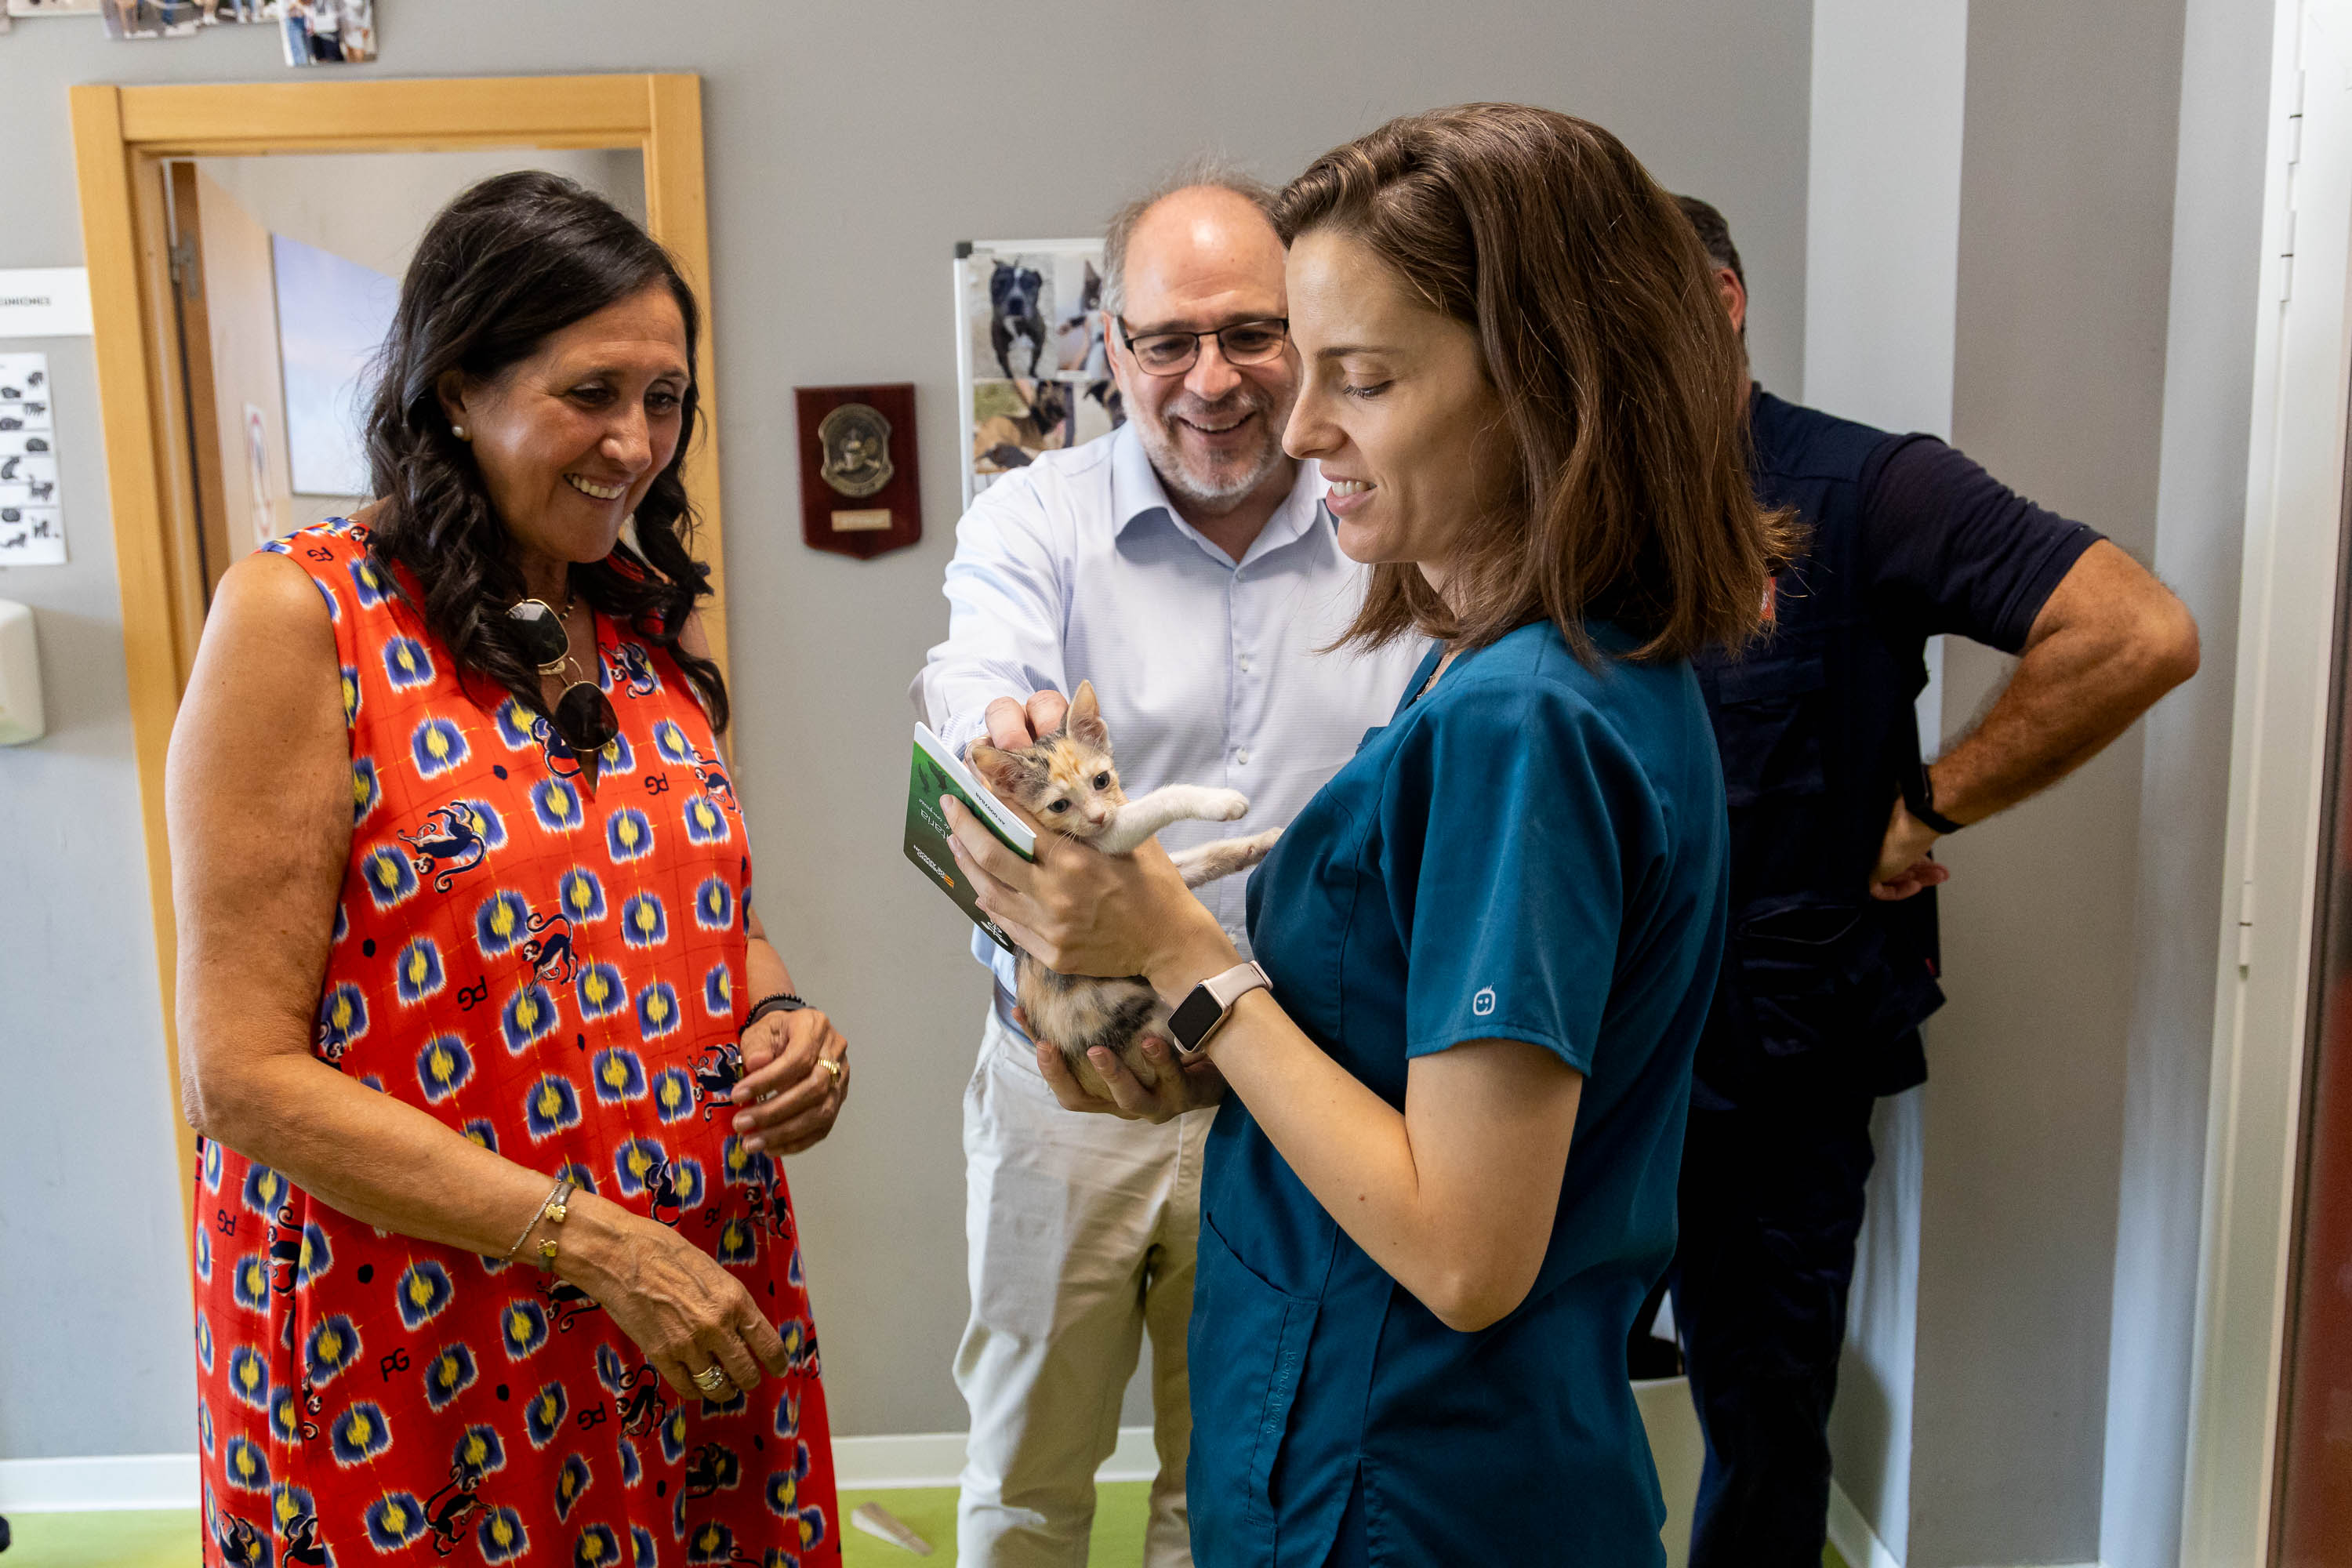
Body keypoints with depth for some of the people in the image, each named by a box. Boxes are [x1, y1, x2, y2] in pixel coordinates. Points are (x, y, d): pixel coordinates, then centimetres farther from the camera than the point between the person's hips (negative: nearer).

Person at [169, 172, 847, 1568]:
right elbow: (242, 1074, -15)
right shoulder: (298, 618, -13)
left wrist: (787, 1024, -6)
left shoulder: (657, 618, 5)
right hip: (409, 1368, -5)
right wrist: (593, 1238, -21)